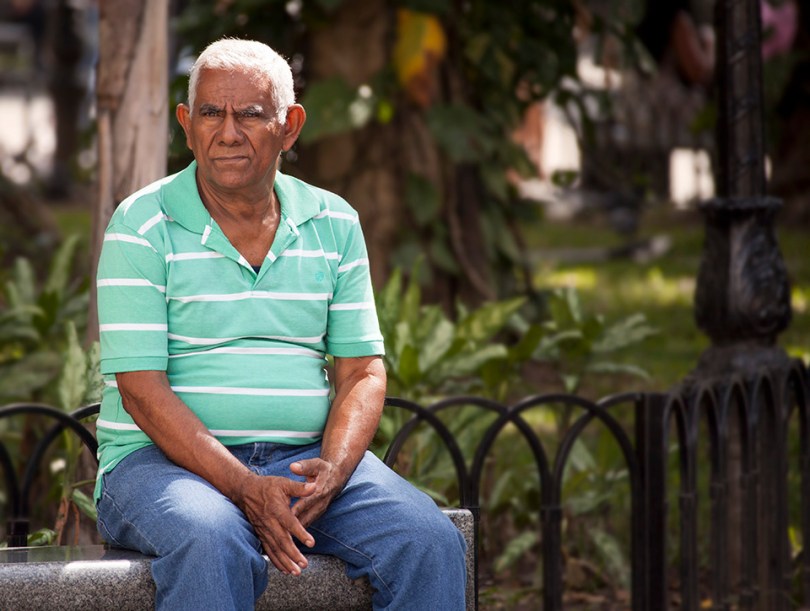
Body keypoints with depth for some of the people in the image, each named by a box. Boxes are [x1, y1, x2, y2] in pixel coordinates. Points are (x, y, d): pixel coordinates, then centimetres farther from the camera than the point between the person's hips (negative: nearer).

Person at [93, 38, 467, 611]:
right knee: (213, 547, -38)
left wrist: (331, 471, -13)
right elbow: (142, 390, -10)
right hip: (164, 459, -4)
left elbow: (363, 371, 8)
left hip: (303, 458, 4)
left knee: (431, 543, -21)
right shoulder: (142, 225, -3)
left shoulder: (335, 225, 10)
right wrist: (245, 491, -22)